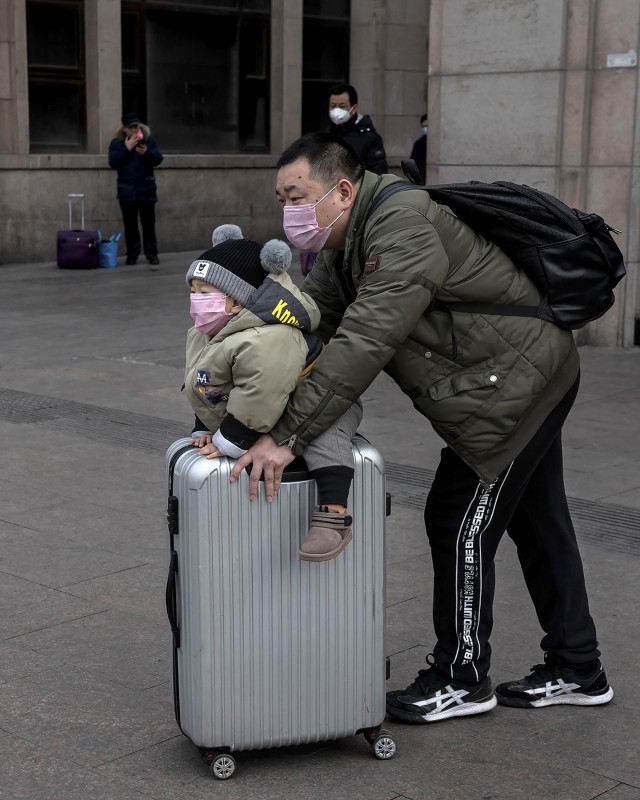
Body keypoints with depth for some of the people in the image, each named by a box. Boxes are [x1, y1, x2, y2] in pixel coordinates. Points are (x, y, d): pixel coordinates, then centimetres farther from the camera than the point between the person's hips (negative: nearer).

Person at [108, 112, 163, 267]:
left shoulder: (148, 139, 4)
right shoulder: (117, 143, 2)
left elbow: (158, 159, 0)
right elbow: (113, 162, -10)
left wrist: (147, 152, -20)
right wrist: (127, 149, -18)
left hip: (146, 190, 0)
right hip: (127, 192, 0)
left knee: (148, 224, 2)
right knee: (130, 224, 3)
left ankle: (152, 254, 9)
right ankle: (132, 255, 9)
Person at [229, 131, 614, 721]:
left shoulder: (402, 226, -26)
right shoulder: (347, 242, 7)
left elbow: (363, 343, -34)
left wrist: (288, 435, -34)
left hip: (514, 385, -10)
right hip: (529, 381, 10)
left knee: (461, 525, -2)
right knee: (536, 523, 17)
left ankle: (461, 679, 15)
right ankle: (576, 671, 31)